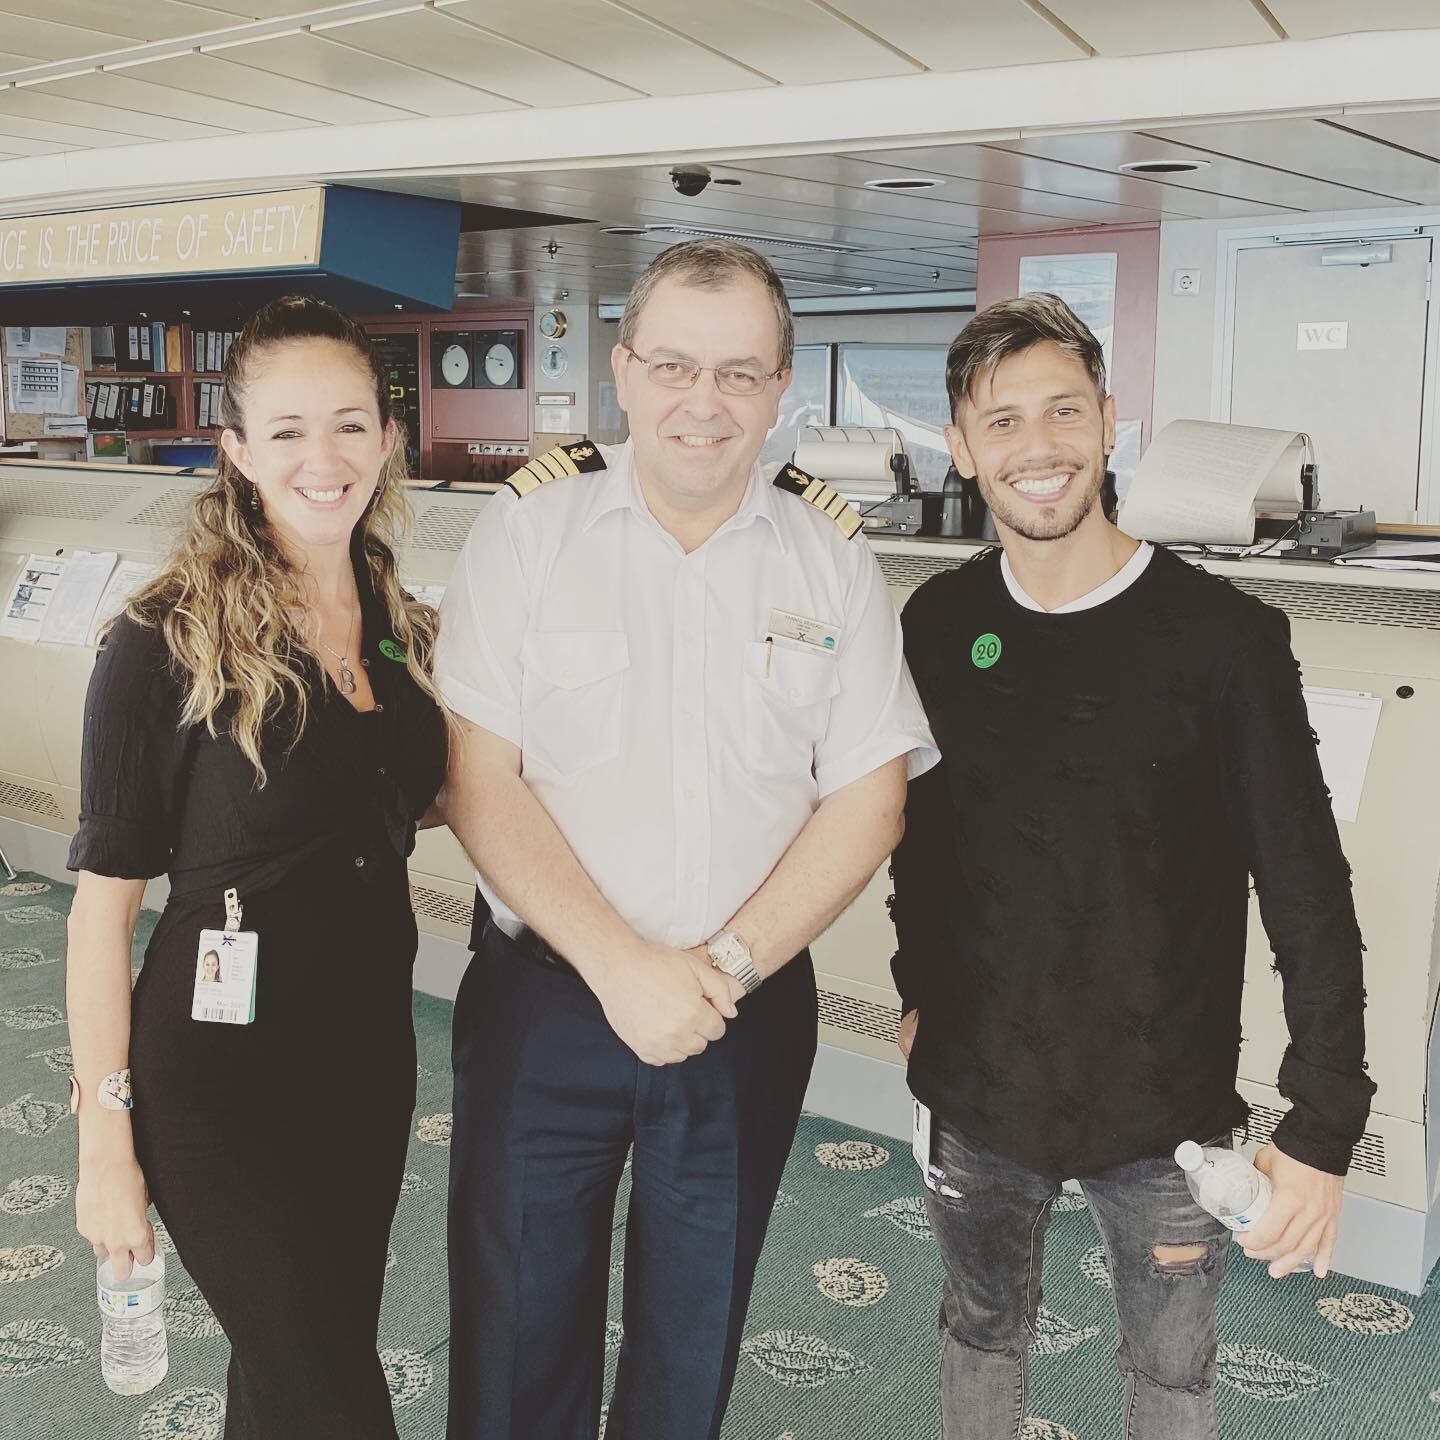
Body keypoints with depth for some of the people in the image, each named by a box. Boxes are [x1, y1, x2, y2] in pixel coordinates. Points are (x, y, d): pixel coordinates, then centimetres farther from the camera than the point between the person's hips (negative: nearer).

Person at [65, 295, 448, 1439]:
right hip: (223, 1082, -6)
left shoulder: (403, 629, 4)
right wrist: (106, 1138, -12)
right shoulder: (167, 643, -15)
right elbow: (105, 896, -12)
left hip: (372, 1053, 6)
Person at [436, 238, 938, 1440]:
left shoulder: (833, 559, -1)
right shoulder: (530, 527, -5)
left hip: (750, 1014, 2)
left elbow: (866, 799, -3)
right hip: (545, 997, -1)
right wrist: (620, 964, -17)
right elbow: (480, 779, -10)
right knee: (518, 1337, 12)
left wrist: (728, 962, -14)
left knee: (694, 1342, 19)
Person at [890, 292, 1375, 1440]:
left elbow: (1309, 894, -14)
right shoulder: (939, 625, -4)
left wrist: (1324, 1127, -14)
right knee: (982, 1338, 23)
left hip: (1165, 1110, -3)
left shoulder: (1223, 635, -16)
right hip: (978, 1093, 3)